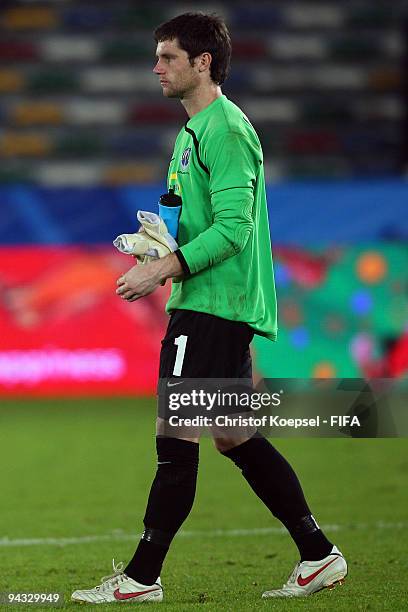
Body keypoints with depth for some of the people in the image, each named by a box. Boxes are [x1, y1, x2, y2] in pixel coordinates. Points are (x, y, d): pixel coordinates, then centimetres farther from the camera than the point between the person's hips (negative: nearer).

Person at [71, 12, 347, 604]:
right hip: (207, 305, 11)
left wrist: (162, 270, -22)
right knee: (235, 438, 13)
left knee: (175, 436, -8)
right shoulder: (195, 129, 18)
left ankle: (141, 577, -4)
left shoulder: (225, 129, -13)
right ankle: (319, 556, 17)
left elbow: (233, 228, -21)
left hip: (211, 308, -11)